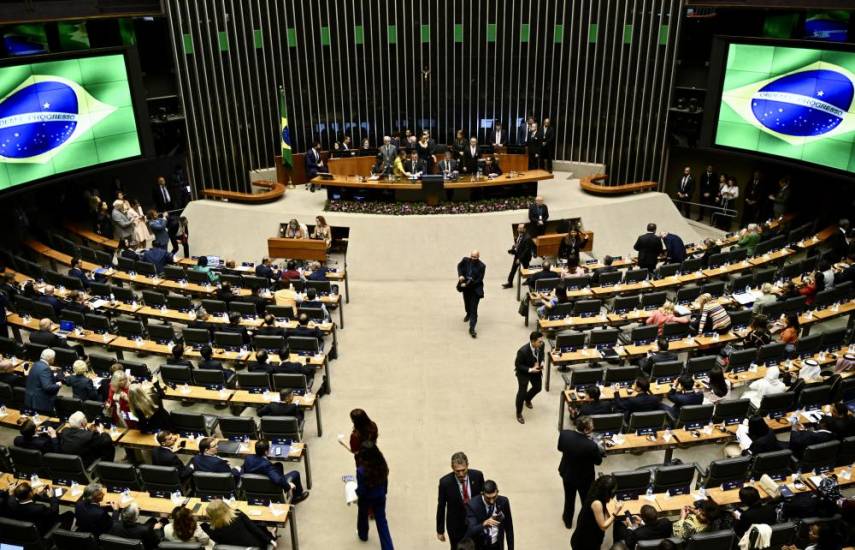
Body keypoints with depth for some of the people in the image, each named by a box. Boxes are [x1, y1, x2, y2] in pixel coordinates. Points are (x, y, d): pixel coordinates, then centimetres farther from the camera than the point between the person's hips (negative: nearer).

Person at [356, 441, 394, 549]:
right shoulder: (382, 464, -19)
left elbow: (361, 490, -23)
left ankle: (363, 535, 55)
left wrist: (357, 492, 0)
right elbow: (385, 481, -3)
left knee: (363, 516, 29)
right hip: (380, 497, 3)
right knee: (382, 521, 18)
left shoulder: (361, 470, -34)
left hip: (366, 498, -3)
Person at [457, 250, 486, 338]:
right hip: (465, 288, 5)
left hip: (475, 289, -5)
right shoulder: (465, 260, -10)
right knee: (467, 303, 27)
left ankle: (472, 328, -10)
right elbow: (459, 266, 10)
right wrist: (460, 275, -10)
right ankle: (468, 314, 61)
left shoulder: (481, 266, -18)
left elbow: (478, 280, -18)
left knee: (473, 308, -10)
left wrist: (467, 284, -22)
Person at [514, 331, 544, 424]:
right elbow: (517, 365, -23)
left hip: (536, 369, 6)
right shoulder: (523, 351, -39)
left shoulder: (541, 345, -22)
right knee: (522, 392, -5)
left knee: (538, 387, 20)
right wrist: (530, 370, -33)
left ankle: (527, 399, 54)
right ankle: (519, 414, 19)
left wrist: (542, 362, -16)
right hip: (523, 371, -6)